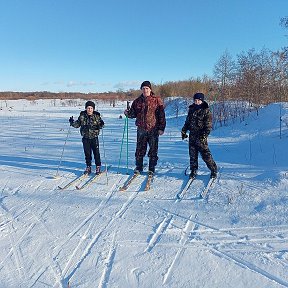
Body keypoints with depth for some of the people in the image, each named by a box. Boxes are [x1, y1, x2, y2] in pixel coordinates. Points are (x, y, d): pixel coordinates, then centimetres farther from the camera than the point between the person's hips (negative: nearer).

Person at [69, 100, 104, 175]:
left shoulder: (97, 116, -3)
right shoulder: (82, 116, 1)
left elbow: (100, 125, -2)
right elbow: (77, 124, 6)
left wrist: (101, 125, -23)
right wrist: (72, 122, -11)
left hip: (94, 137, -2)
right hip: (85, 138, 2)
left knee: (96, 153, 1)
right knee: (87, 153, 9)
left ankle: (98, 167, 16)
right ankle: (88, 167, 22)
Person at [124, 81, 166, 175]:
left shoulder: (157, 100, -1)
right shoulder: (137, 101, 9)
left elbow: (161, 115, -2)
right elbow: (133, 114, 14)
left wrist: (161, 128, -7)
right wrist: (128, 113, -8)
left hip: (153, 129, -2)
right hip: (141, 129, 3)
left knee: (153, 150, 5)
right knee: (140, 149, 8)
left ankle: (151, 168, 19)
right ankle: (138, 167, 22)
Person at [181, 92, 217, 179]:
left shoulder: (206, 111, -5)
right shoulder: (191, 109, 12)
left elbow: (208, 125, -9)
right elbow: (187, 122, 22)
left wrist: (204, 135, -20)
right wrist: (183, 131, 17)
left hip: (201, 137, -5)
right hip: (192, 136, 5)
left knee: (205, 154, -6)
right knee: (192, 154, 8)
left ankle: (213, 170, 9)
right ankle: (193, 171, 21)